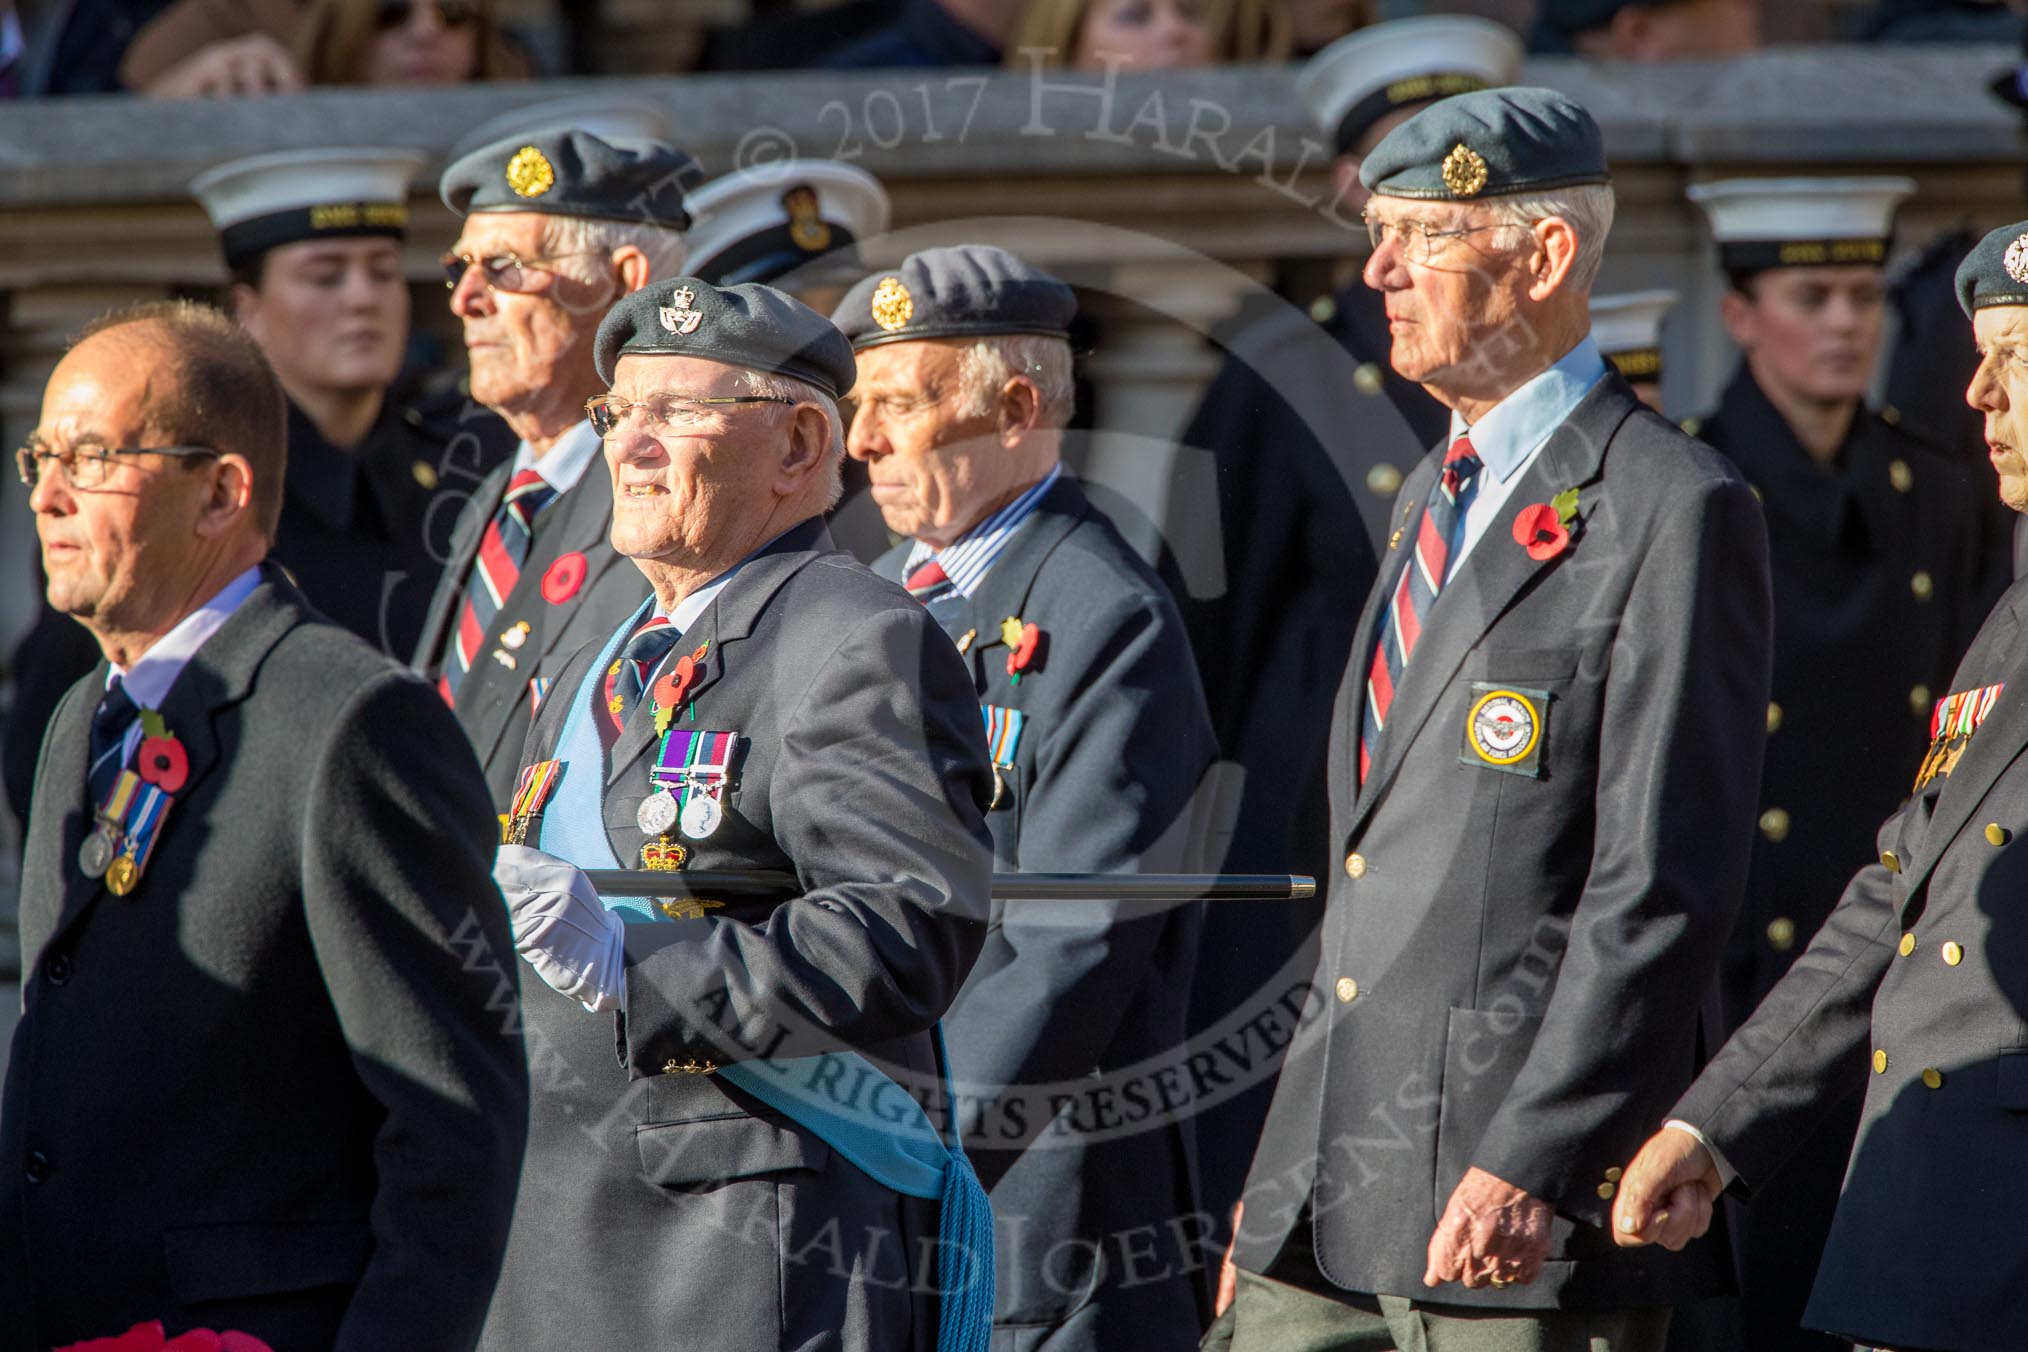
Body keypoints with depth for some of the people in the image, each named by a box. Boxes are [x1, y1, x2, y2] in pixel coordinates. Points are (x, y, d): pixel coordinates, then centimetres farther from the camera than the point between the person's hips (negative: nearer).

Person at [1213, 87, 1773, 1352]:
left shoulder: (1673, 512, -9)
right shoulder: (1436, 497, 19)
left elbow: (1661, 891, -15)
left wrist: (1530, 1167, -20)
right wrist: (1291, 1163, 18)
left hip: (1528, 1201, -8)